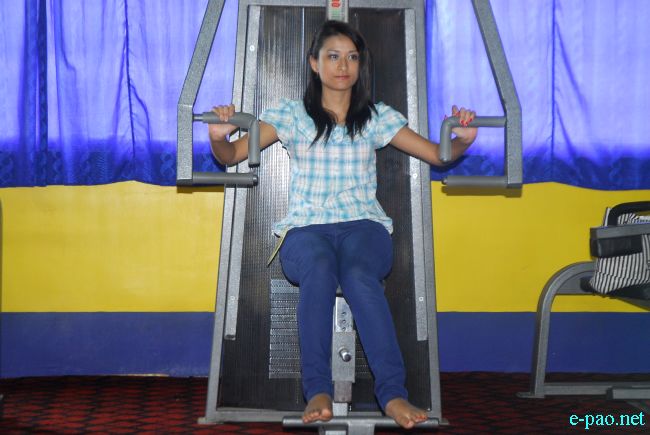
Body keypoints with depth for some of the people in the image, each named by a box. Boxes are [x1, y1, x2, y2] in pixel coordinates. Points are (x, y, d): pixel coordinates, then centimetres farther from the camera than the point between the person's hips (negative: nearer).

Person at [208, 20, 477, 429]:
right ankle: (318, 391, -37)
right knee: (319, 270, -37)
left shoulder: (377, 117, 17)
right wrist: (219, 137, -18)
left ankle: (394, 394, -43)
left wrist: (463, 140, -9)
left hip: (363, 225, 0)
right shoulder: (291, 115, 13)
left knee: (360, 274, -36)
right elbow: (231, 156, 6)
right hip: (306, 227, 0)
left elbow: (437, 154, 13)